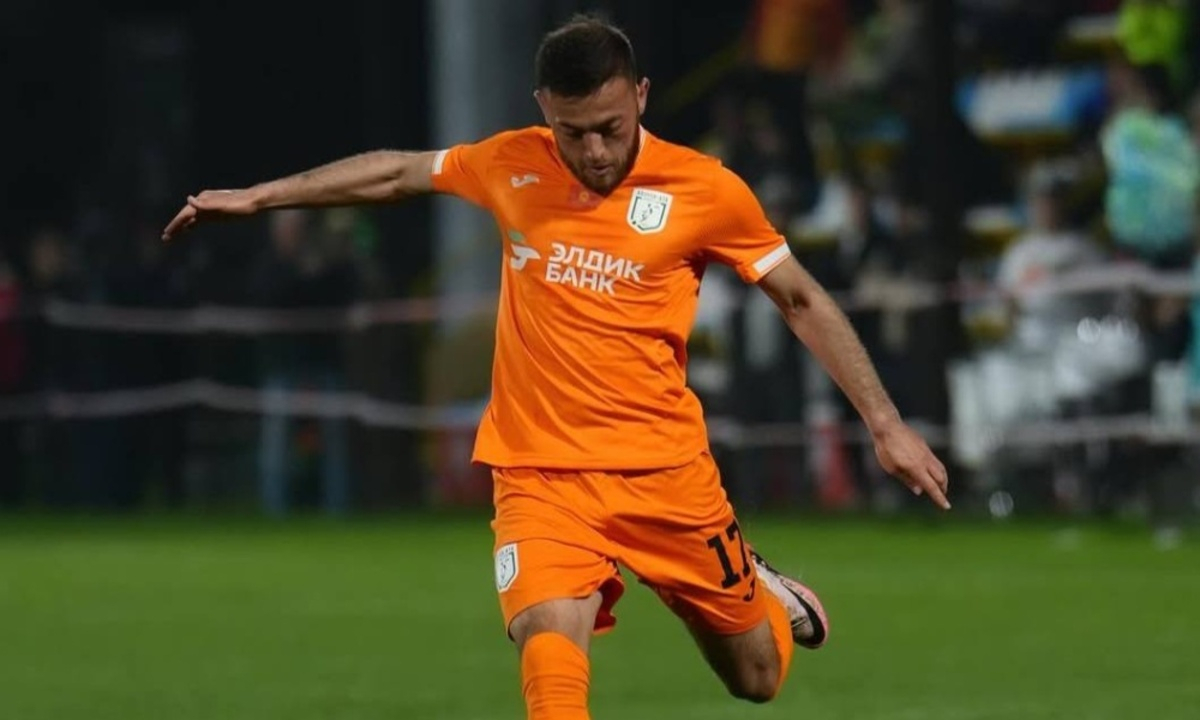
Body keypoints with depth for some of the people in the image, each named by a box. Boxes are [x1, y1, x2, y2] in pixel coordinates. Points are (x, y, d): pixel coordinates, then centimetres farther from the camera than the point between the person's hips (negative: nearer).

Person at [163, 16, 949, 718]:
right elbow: (398, 171, 20)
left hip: (665, 468, -1)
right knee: (550, 653, -27)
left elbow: (804, 302, 4)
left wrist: (886, 423, 1)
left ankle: (761, 592, 47)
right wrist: (256, 196, 23)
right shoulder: (511, 166, 2)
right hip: (541, 472, 1)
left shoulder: (707, 191, -7)